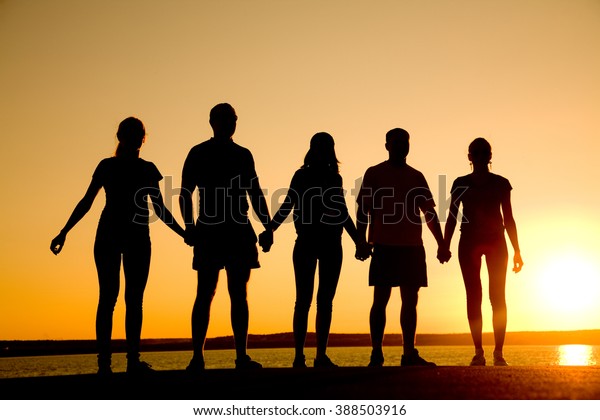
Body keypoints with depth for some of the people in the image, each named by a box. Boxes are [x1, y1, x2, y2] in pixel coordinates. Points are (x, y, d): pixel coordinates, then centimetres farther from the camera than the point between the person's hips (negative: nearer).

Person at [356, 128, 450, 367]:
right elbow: (363, 210, 2)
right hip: (384, 247, -4)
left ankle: (409, 354, 5)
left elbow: (429, 213, 16)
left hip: (412, 248, 4)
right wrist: (361, 242, -9)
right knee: (380, 299, -6)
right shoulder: (374, 174, 7)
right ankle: (376, 354, -3)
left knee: (410, 301, 2)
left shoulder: (416, 177, 17)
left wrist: (441, 244, 8)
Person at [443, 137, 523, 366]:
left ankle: (499, 352, -5)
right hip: (469, 242, 0)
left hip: (496, 241, 0)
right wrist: (445, 246, -6)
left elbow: (508, 218, 7)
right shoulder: (460, 184, 7)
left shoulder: (501, 183, 7)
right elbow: (452, 217, 4)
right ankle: (478, 352, 2)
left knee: (498, 296, -6)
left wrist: (516, 250, 3)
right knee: (473, 296, -2)